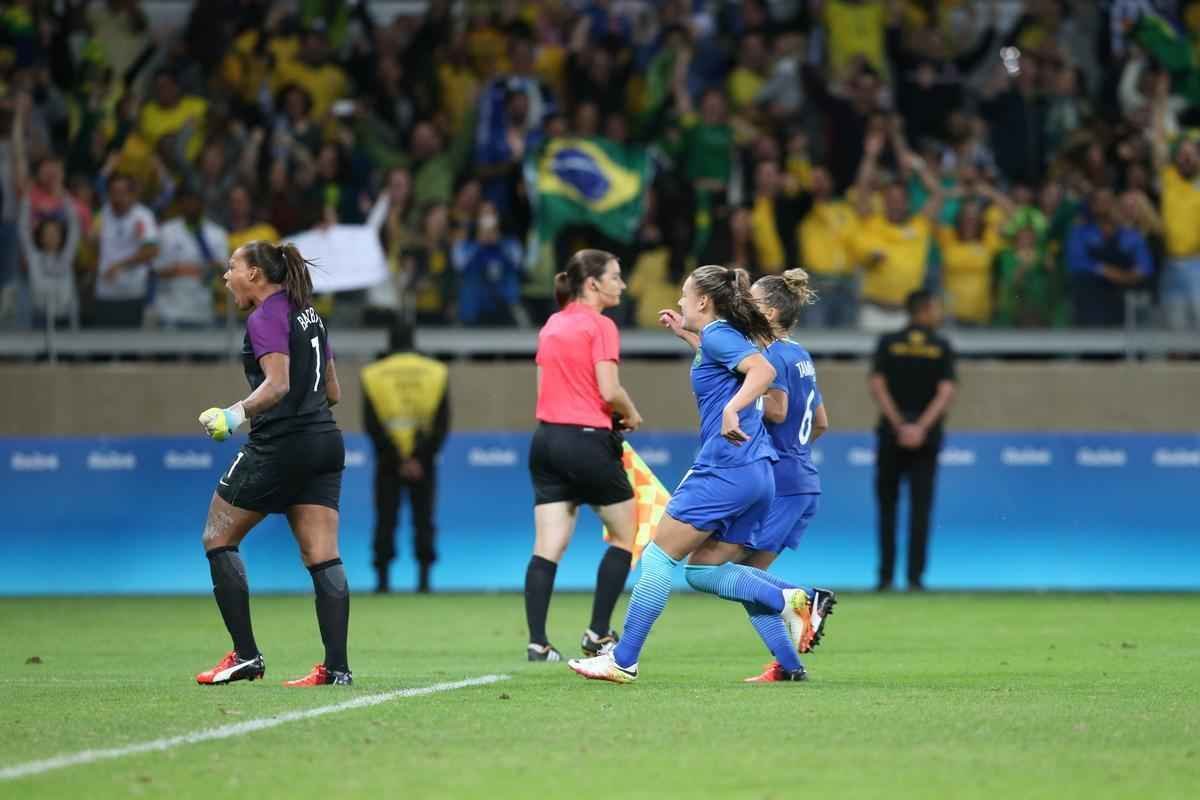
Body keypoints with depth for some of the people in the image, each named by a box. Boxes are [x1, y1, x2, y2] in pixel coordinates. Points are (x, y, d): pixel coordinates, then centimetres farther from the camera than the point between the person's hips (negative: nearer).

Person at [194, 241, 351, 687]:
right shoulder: (307, 314, 17)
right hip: (325, 441, 8)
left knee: (218, 538, 6)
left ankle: (245, 655, 1)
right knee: (322, 558, 1)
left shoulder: (266, 318, -9)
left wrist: (239, 413, -28)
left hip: (279, 446, -8)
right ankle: (337, 666, -8)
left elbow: (277, 384, -21)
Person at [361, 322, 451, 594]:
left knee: (385, 521, 5)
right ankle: (423, 578, 2)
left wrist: (395, 458, -6)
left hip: (389, 460, -1)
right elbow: (442, 423, -3)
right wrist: (420, 457, -6)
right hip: (423, 460, 1)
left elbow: (371, 425, -6)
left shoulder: (373, 375, -1)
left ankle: (382, 579, 0)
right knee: (423, 519, 7)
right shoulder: (436, 373, 3)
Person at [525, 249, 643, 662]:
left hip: (547, 438, 7)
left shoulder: (552, 325, 13)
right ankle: (598, 632, 8)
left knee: (547, 548, 2)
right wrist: (631, 414, 2)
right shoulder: (600, 326, -10)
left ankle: (537, 641, -6)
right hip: (588, 440, -7)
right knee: (624, 535, 12)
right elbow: (609, 391, -18)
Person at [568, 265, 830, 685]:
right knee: (704, 569, 14)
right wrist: (685, 331, 43)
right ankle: (787, 601, -2)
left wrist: (731, 409, -40)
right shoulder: (729, 336, 18)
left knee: (658, 557, -3)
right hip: (757, 473, 9)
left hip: (725, 470, -9)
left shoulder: (717, 336, -8)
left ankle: (622, 661, -1)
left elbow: (763, 370, -26)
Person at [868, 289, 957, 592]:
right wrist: (922, 427, -13)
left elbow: (877, 386, -6)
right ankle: (915, 576, -5)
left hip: (892, 432, 0)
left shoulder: (888, 343, 4)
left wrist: (899, 425, -9)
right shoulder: (942, 348, 2)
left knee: (887, 505, 7)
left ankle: (886, 576, 3)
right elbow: (946, 392, -9)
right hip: (926, 435, 0)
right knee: (920, 507, 1)